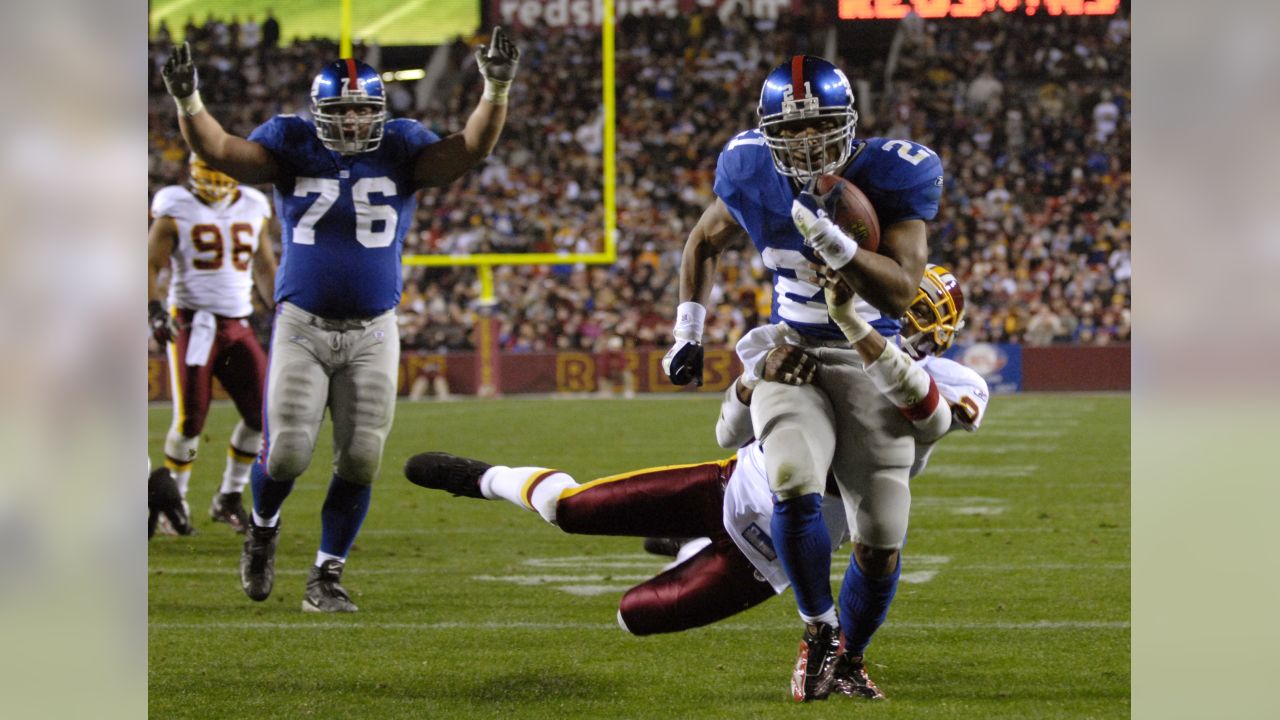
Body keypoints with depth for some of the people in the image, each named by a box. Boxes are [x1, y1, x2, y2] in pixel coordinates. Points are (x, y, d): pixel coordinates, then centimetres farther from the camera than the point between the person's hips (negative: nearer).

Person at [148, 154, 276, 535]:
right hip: (193, 325, -5)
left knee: (264, 413, -5)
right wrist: (156, 309, -20)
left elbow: (265, 268, 21)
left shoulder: (253, 209, 10)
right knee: (190, 420, -7)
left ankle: (229, 499, 9)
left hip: (238, 326, 5)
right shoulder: (177, 211, -4)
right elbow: (149, 265, -5)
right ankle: (174, 502, 11)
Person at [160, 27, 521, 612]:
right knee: (288, 452, -6)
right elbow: (219, 151, -14)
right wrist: (188, 102, -32)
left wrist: (496, 91, -29)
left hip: (373, 333, 1)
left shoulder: (400, 150, 0)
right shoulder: (292, 146, -2)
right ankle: (263, 526, 28)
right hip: (301, 327, -1)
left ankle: (326, 576, 13)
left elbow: (469, 149, -14)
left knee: (360, 459, -2)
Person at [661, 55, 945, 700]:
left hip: (872, 362, -1)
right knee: (793, 483, -28)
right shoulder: (755, 177, -6)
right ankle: (818, 630, -6)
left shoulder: (889, 177, -15)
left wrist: (831, 241, -35)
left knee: (879, 542, -2)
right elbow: (704, 242, 15)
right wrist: (687, 332, 11)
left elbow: (901, 291, -22)